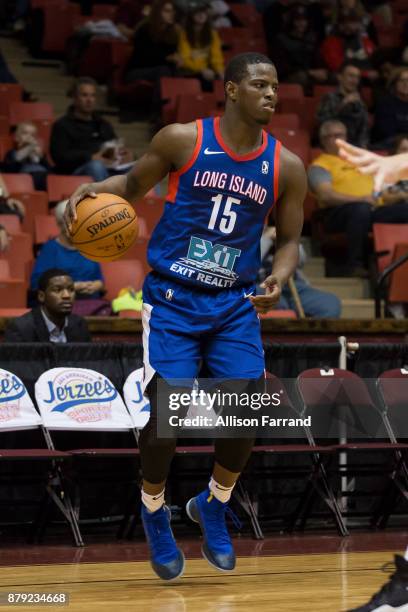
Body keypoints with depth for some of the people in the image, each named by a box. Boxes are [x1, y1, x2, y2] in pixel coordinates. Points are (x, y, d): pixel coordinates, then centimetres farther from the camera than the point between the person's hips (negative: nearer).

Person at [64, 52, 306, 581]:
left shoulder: (286, 167, 0)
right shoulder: (182, 140, -7)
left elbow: (289, 240, 8)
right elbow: (134, 184, 8)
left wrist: (278, 279, -12)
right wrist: (95, 189, -13)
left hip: (236, 302, 3)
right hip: (173, 297, -3)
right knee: (166, 410, -12)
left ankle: (214, 506, 22)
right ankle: (154, 511, 16)